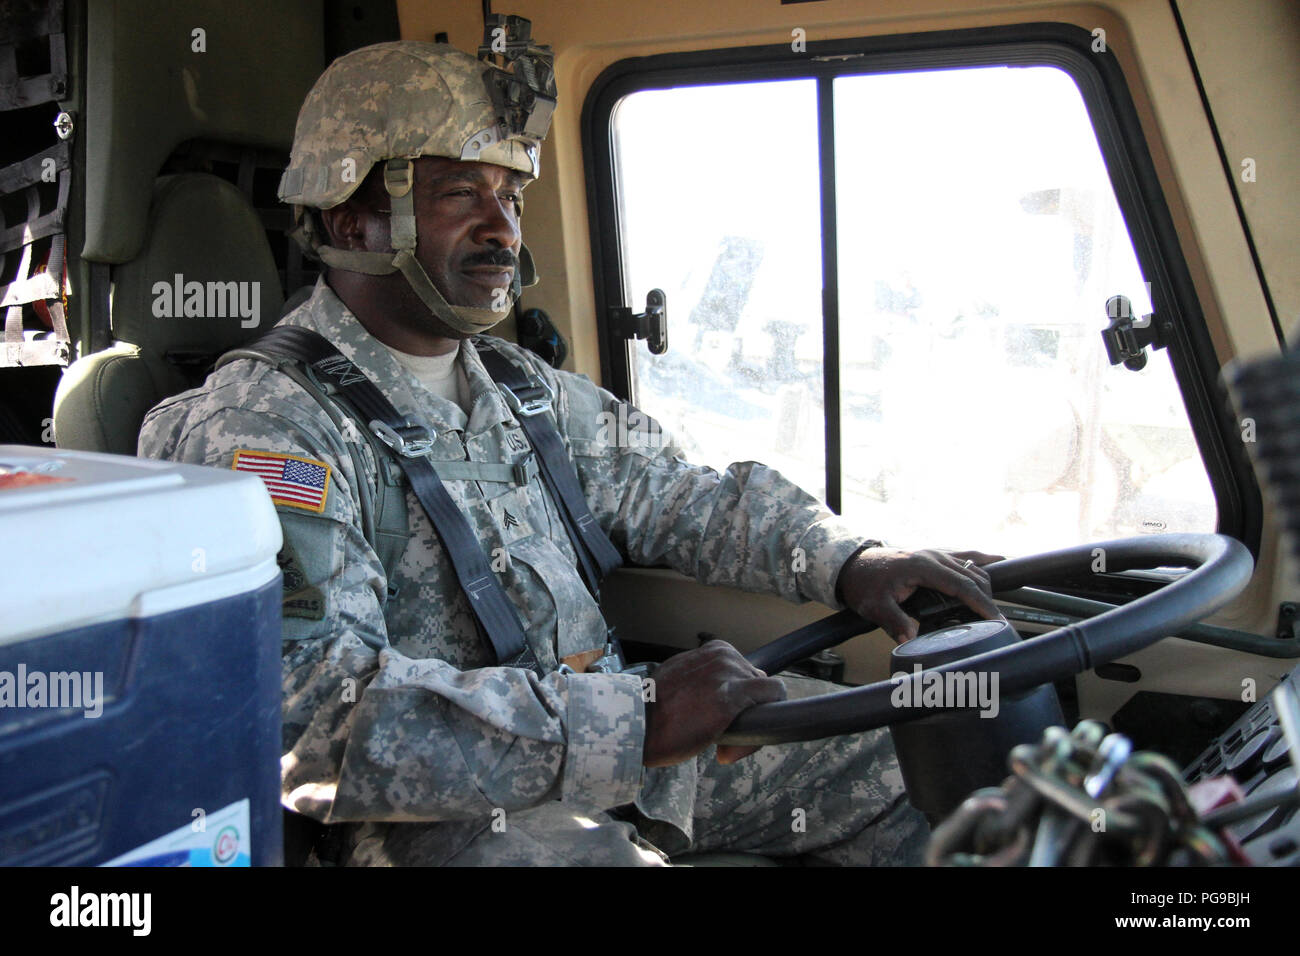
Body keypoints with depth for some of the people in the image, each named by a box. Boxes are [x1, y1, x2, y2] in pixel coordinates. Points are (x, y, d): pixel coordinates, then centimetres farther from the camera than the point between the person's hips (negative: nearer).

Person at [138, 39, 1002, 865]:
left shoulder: (522, 385, 13)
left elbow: (673, 494, 16)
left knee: (901, 760, 3)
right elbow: (312, 714, -25)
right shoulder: (265, 428, -14)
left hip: (613, 734, 7)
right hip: (436, 809, -7)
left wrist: (849, 561, -1)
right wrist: (631, 722, -31)